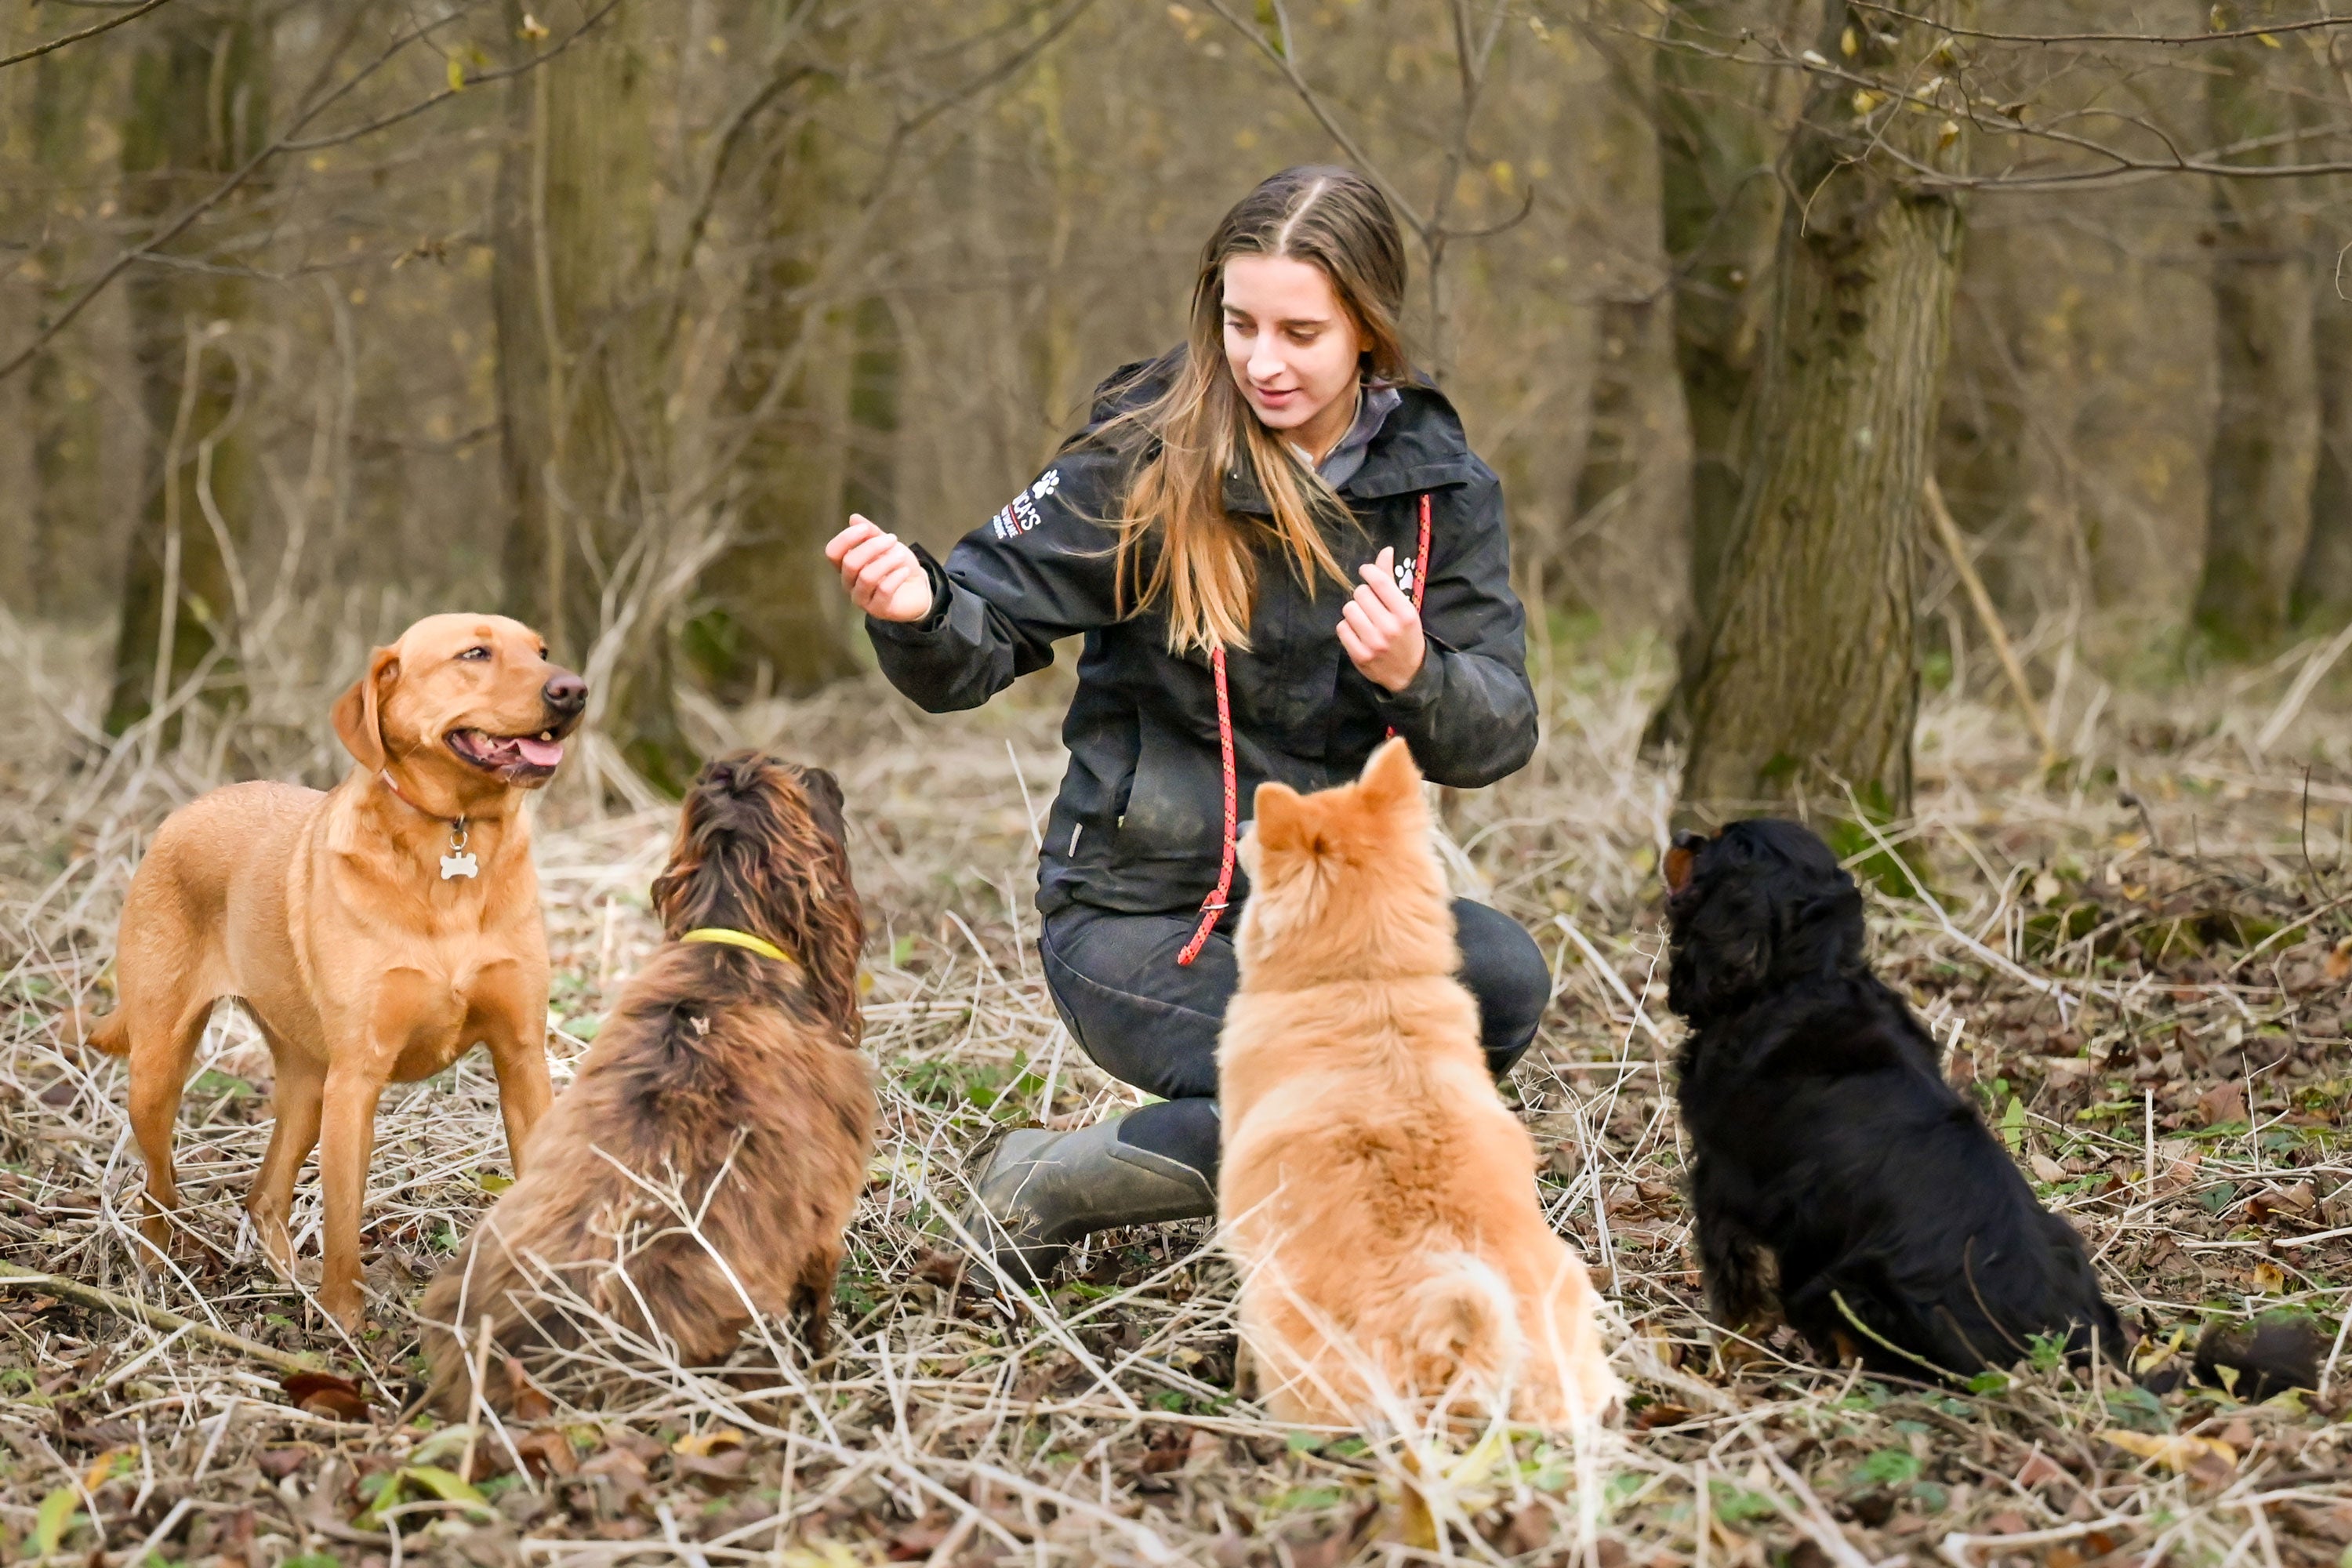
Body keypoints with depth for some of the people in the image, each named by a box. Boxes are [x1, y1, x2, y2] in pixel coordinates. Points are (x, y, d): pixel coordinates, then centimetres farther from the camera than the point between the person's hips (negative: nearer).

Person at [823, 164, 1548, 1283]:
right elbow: (980, 642, -9)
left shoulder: (1439, 487, 1)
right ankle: (1038, 1191, -3)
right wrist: (917, 609, -33)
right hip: (1139, 914, -4)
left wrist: (1414, 675, -25)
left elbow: (1497, 737, -2)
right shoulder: (1148, 460, -9)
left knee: (1501, 977, -26)